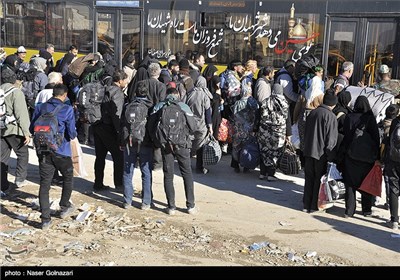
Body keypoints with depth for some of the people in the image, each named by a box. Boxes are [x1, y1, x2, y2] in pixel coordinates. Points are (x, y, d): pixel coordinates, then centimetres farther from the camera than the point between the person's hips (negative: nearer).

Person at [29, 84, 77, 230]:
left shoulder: (40, 108, 2)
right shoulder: (67, 110, -10)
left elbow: (32, 129, 7)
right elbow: (72, 133, -12)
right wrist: (72, 136, 11)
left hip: (43, 151, 3)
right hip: (61, 152, -3)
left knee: (44, 184, 5)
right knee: (68, 178, 22)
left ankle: (45, 219, 4)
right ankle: (65, 207, 33)